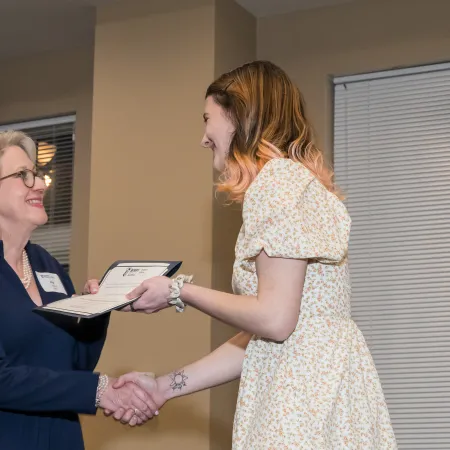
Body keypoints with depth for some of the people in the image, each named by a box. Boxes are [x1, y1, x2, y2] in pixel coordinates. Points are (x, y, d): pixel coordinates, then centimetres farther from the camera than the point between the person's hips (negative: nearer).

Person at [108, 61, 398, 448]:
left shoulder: (277, 177, -9)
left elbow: (274, 320, -16)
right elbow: (258, 336, 16)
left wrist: (179, 292, -3)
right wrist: (167, 387, 17)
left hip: (309, 390, -9)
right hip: (310, 383, 9)